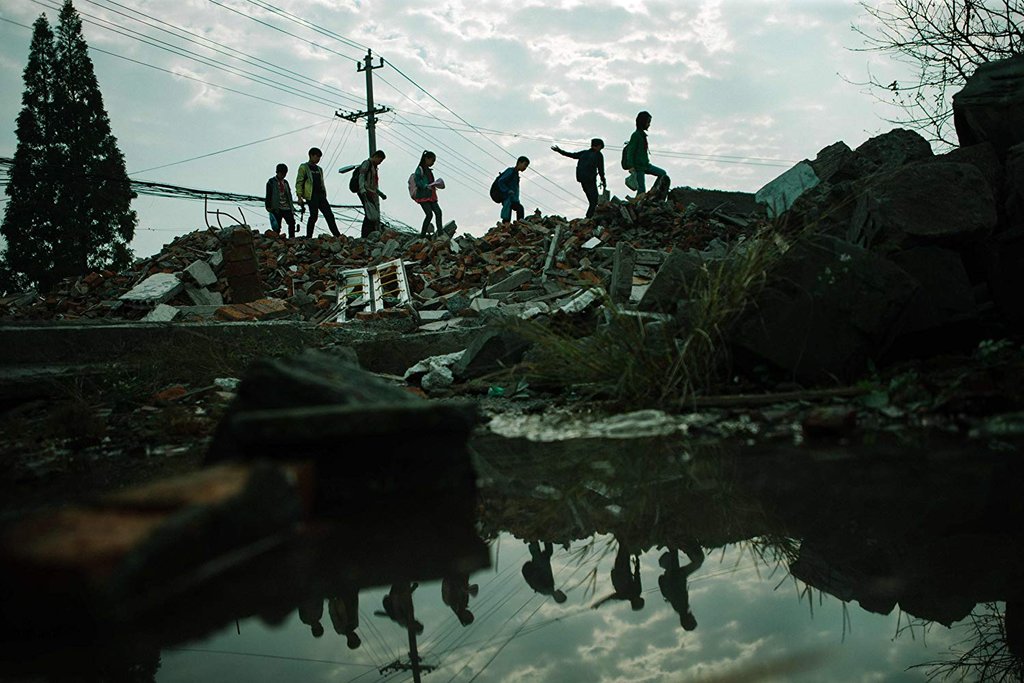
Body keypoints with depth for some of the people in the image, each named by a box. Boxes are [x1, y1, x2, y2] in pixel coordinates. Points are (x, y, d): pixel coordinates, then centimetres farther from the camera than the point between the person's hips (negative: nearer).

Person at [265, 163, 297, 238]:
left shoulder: (285, 182, 17)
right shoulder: (271, 182, 0)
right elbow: (268, 196, -2)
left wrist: (291, 207, 18)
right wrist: (268, 207, -9)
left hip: (286, 207, 5)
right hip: (276, 209, -5)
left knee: (292, 222, -8)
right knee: (277, 226, -3)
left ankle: (292, 238, 0)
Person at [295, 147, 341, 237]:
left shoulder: (319, 169, 23)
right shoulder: (303, 167, 3)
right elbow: (299, 183, -3)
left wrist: (324, 195, 18)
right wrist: (299, 197, -10)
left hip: (321, 195, 6)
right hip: (311, 196, -6)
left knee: (329, 215, -2)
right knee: (314, 216, -10)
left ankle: (338, 236, -5)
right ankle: (308, 238, -1)